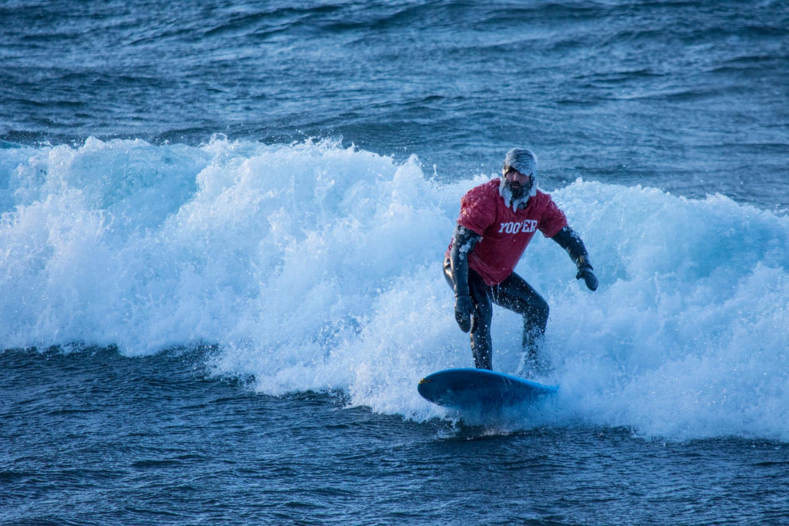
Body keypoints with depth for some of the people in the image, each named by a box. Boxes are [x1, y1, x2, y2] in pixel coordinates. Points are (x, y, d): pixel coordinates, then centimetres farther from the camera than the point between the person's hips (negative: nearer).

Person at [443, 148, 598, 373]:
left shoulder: (541, 205, -10)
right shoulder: (485, 201, -29)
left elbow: (568, 237, 1)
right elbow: (459, 249, -33)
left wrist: (584, 266, -20)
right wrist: (461, 296, -42)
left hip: (498, 275, 7)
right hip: (465, 269, -7)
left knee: (538, 309, 8)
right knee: (481, 312, -30)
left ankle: (530, 365, 20)